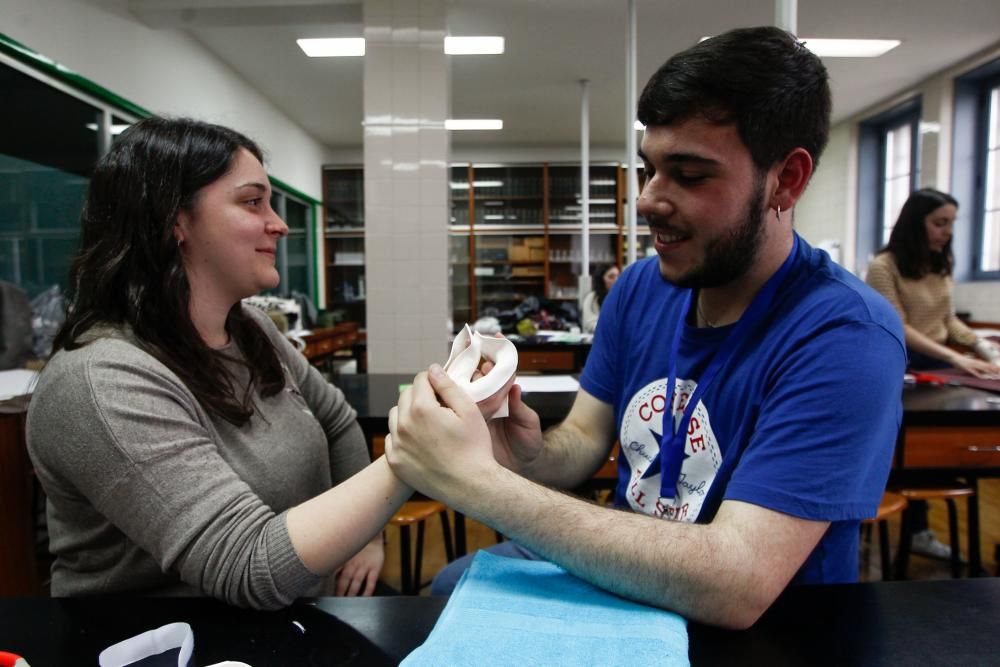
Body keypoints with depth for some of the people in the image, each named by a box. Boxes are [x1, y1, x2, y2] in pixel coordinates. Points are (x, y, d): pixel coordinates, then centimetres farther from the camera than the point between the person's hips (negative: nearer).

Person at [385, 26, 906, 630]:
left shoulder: (845, 337, -26)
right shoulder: (639, 287, -6)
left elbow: (735, 586, -34)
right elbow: (586, 439, 1)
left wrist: (478, 481, -35)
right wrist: (529, 457, -23)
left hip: (766, 630, -5)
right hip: (620, 570, 6)